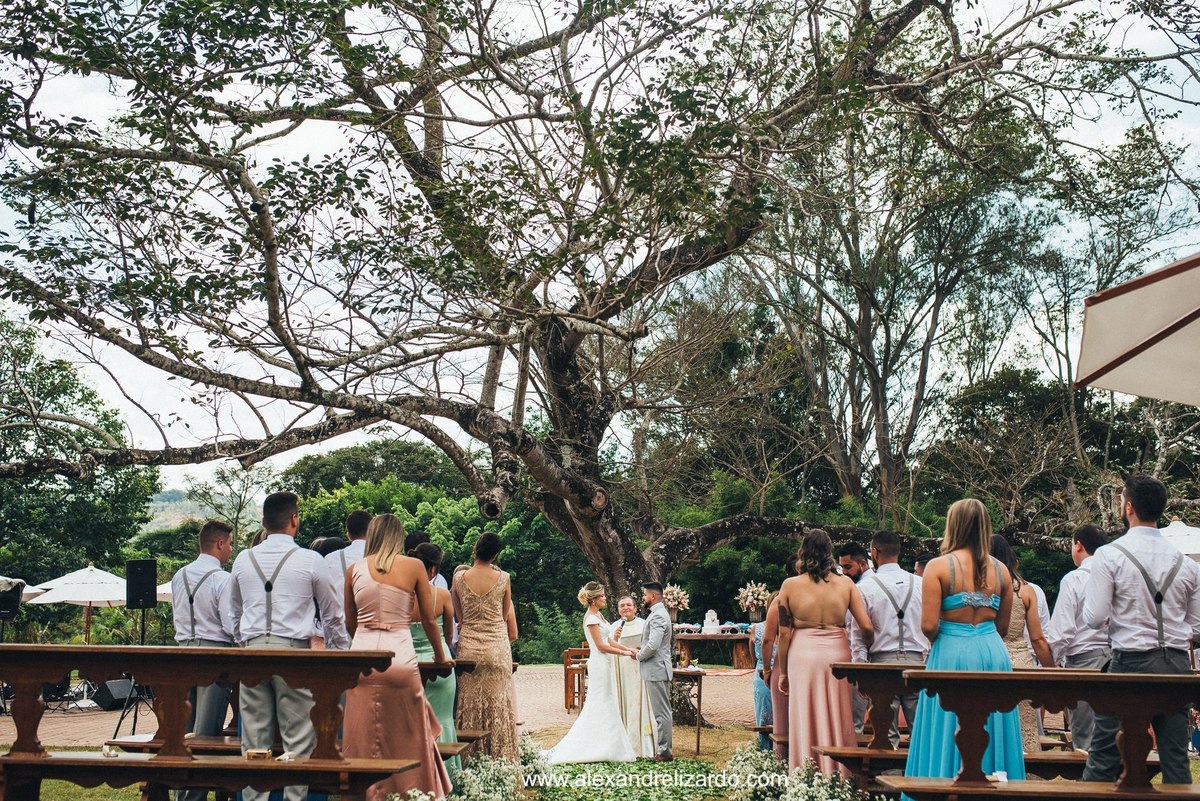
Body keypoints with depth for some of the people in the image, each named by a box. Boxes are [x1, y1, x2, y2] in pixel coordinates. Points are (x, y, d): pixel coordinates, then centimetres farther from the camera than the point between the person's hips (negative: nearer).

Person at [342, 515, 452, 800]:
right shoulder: (414, 566, 2)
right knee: (408, 740, 8)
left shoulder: (354, 569, 9)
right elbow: (429, 620, 8)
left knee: (364, 742, 8)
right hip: (399, 656, -2)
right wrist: (440, 656, 24)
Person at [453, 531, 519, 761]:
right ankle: (500, 755, 8)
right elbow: (506, 614, 7)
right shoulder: (503, 579, -5)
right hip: (498, 645, -1)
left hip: (468, 646, 1)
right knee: (498, 704, 6)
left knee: (469, 705, 7)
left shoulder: (459, 578, -3)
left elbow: (459, 616, 7)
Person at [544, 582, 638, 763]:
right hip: (599, 665, -10)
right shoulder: (591, 618, -14)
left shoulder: (598, 616, 15)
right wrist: (625, 653, -13)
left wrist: (628, 649, 8)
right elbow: (601, 646, -17)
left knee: (607, 706, 10)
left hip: (605, 664, 10)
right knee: (602, 706, -6)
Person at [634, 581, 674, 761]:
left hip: (656, 670, -11)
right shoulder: (658, 613, 16)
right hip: (657, 669, 11)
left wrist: (639, 655, -8)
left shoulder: (657, 616, -18)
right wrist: (641, 648, 10)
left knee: (662, 712, -5)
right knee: (663, 711, 14)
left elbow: (653, 645, -25)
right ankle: (664, 748, 20)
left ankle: (664, 751, -2)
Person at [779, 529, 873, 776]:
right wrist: (867, 653, 18)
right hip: (837, 653, 1)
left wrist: (783, 672, 9)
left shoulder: (790, 585, -1)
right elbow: (867, 628, -2)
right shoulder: (845, 583, 2)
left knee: (807, 723, 5)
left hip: (803, 655, -1)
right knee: (837, 722, 9)